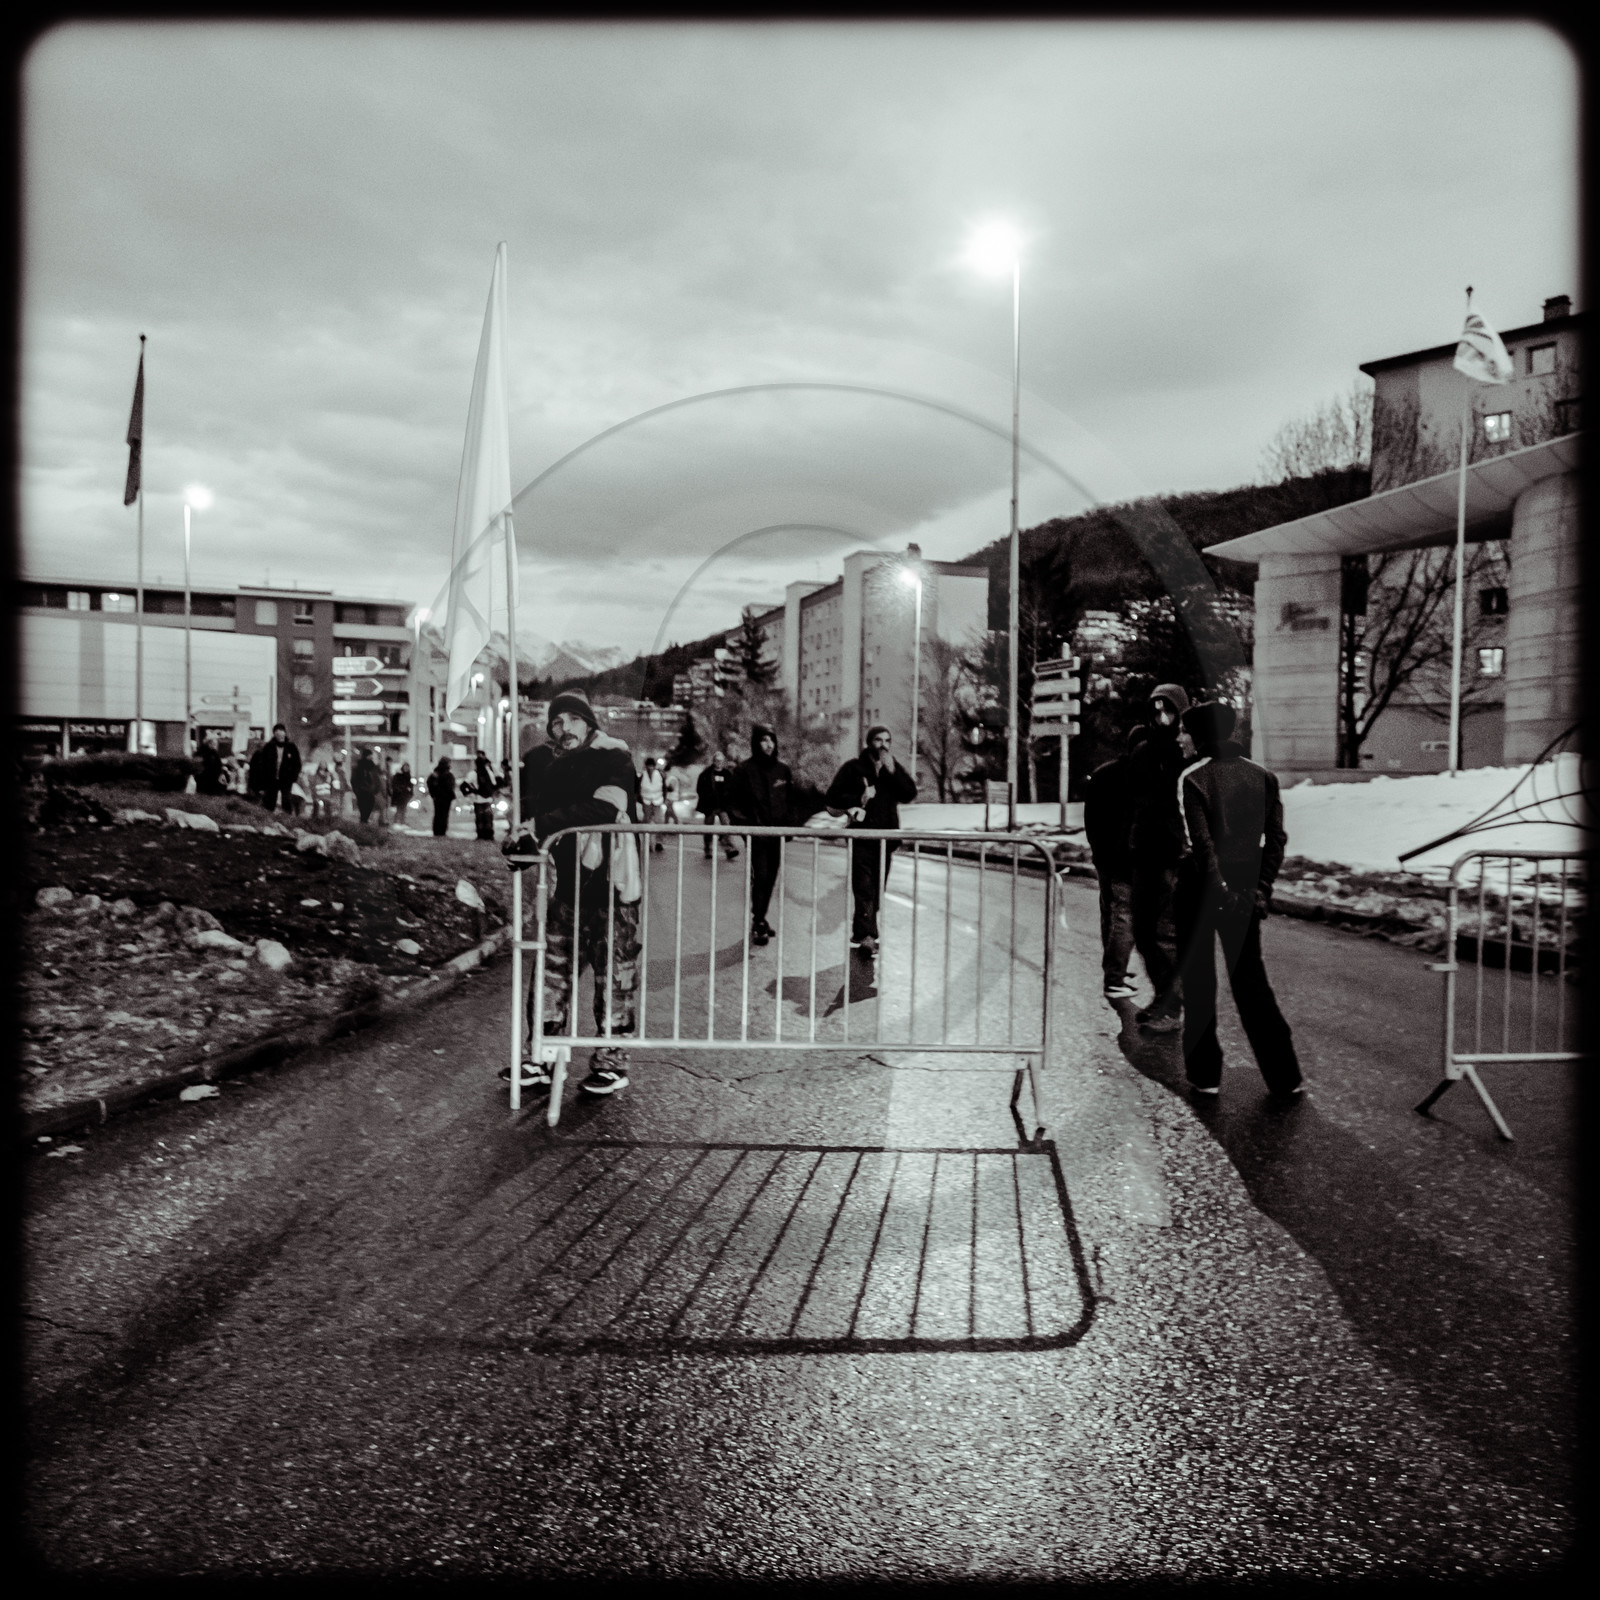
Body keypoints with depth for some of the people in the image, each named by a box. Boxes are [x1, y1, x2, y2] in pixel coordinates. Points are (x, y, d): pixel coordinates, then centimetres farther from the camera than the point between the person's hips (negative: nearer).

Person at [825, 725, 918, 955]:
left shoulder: (896, 768, 11)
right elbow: (833, 796, -1)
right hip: (861, 835, -4)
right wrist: (859, 798, -13)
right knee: (864, 887, -13)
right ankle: (867, 934, -17)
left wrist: (892, 772, -12)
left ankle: (860, 932, 21)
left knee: (877, 889, 10)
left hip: (886, 836, 4)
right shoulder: (853, 767, 0)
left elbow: (910, 793, -3)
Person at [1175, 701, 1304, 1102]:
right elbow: (1276, 837, 0)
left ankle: (1205, 1074, 14)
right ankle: (1284, 1078, 12)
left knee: (1199, 980, 8)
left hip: (1201, 886, -4)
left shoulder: (1194, 777, -9)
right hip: (1245, 886, 4)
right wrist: (1261, 888, -1)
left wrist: (1220, 890, -16)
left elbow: (1202, 841, -18)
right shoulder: (1262, 776, 5)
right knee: (1250, 978, 13)